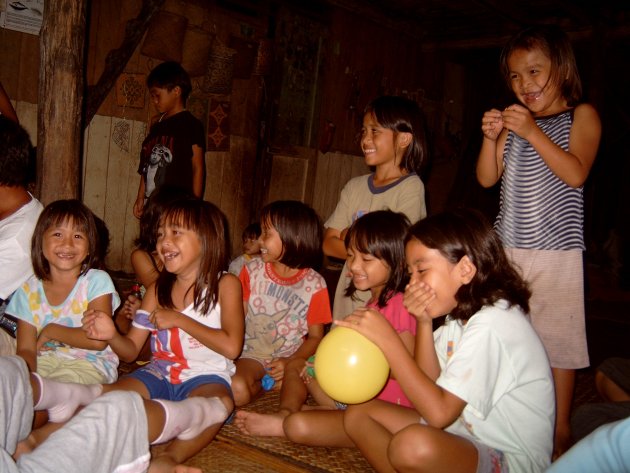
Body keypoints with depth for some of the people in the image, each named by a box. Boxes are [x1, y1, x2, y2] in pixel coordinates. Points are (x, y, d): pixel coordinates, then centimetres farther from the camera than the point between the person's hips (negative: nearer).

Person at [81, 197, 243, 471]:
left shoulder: (225, 284, -3)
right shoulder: (157, 290, 10)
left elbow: (232, 346, -15)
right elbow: (131, 350, 9)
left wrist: (180, 320, -14)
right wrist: (111, 335, -14)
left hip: (205, 377, -4)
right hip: (159, 374, 5)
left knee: (220, 402, -38)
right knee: (113, 394, -26)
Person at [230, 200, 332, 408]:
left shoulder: (314, 284, -6)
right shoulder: (252, 271, 1)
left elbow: (315, 336, -1)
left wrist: (290, 362, -18)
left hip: (292, 357, -1)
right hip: (252, 353, 2)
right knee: (236, 389, -29)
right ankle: (263, 384, 0)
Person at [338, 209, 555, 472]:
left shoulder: (492, 324, -23)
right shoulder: (462, 315, 7)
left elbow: (439, 413, -26)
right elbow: (430, 384, 2)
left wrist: (388, 339, -25)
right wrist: (424, 323, -10)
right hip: (468, 433, 9)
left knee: (414, 444, -37)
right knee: (358, 414, 3)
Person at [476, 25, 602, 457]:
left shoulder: (581, 116, 1)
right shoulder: (515, 120, 13)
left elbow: (575, 174, -14)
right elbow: (487, 178, 8)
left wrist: (534, 133, -20)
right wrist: (491, 138, -8)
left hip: (556, 250, -4)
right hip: (508, 247, 4)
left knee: (557, 338, 1)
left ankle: (561, 428, 16)